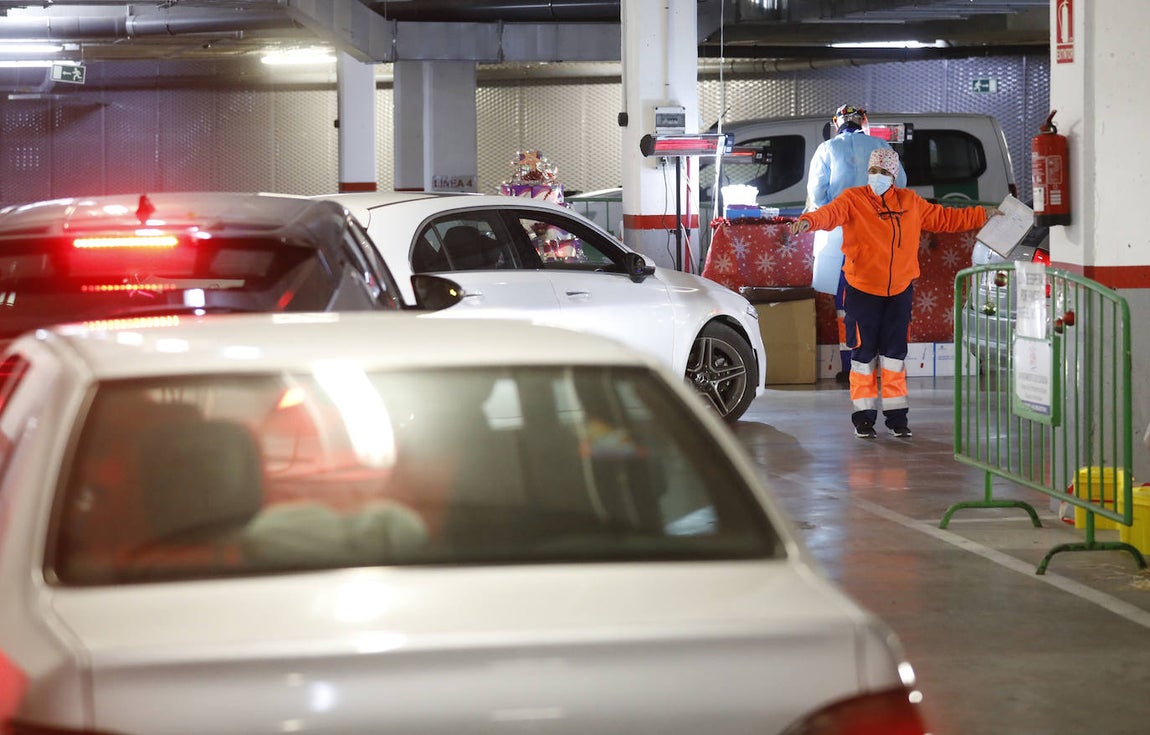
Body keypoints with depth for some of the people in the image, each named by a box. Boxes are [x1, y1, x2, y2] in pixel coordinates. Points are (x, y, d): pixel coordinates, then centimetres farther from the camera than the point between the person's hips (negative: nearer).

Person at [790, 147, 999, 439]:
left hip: (899, 291, 3)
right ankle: (864, 416, 9)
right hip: (862, 291, -3)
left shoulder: (910, 202, 7)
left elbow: (943, 218, 18)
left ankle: (896, 415, 16)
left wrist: (982, 215, 18)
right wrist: (809, 220, -47)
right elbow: (831, 213, -26)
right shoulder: (853, 199, -7)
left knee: (894, 353, 9)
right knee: (864, 353, 1)